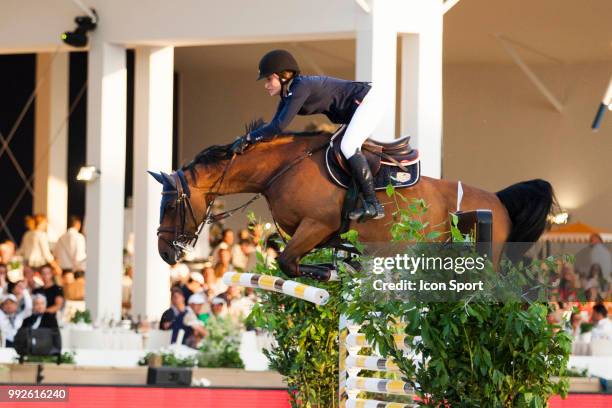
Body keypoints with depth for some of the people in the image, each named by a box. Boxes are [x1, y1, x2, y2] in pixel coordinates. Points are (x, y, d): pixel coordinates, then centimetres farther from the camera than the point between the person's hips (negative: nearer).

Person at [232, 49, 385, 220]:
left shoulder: (301, 88, -24)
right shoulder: (288, 94, 6)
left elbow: (279, 126, -28)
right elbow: (274, 125, 8)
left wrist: (248, 138, -23)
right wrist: (247, 139, -4)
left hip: (368, 101, -11)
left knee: (348, 147, -22)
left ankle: (373, 205, -25)